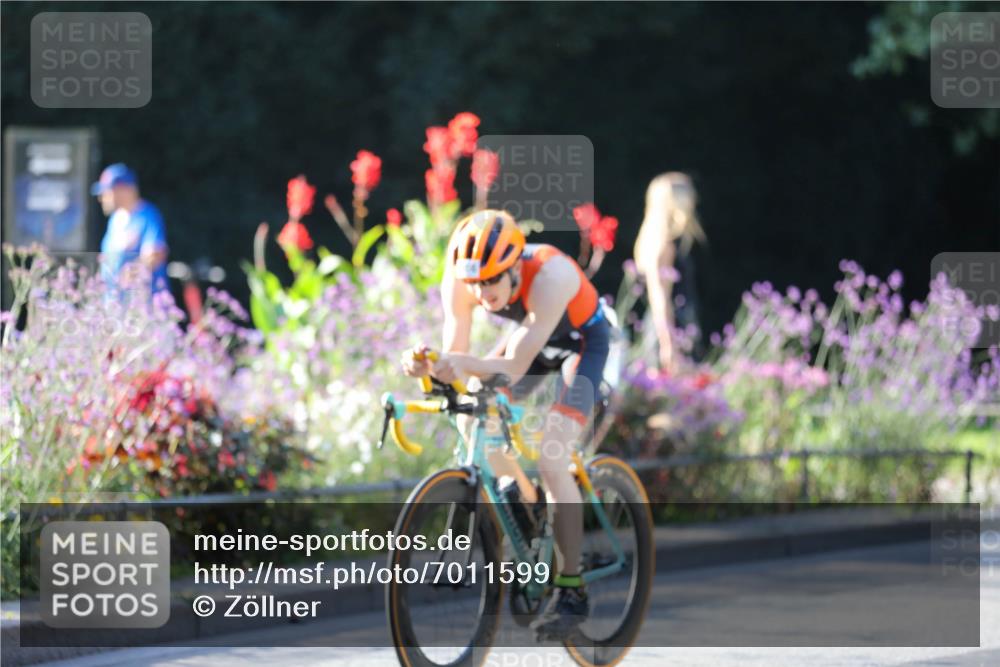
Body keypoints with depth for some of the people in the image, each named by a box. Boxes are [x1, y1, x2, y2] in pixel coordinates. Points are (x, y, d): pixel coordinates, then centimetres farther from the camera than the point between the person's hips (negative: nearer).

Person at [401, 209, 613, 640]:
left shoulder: (549, 276, -41)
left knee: (551, 461, -19)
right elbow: (454, 356, -24)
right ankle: (528, 501, 22)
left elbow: (514, 367, -40)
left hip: (582, 339, -6)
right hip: (531, 332, 6)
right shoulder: (459, 283, -27)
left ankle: (571, 591, -11)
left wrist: (464, 365, -59)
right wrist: (425, 365, -47)